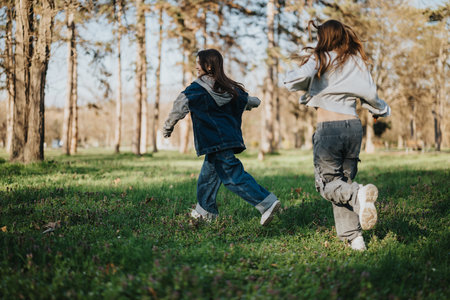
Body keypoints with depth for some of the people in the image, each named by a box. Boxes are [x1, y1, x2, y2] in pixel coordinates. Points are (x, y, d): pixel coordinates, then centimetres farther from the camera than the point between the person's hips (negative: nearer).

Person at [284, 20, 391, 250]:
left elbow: (294, 80, -18)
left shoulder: (320, 59, -3)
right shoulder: (357, 61, 10)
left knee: (327, 183, 5)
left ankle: (359, 195, -26)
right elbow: (370, 94, 10)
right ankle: (354, 237, 4)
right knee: (344, 180, 14)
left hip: (329, 127, -5)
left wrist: (290, 78, 6)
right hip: (353, 126, 5)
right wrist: (381, 110, 31)